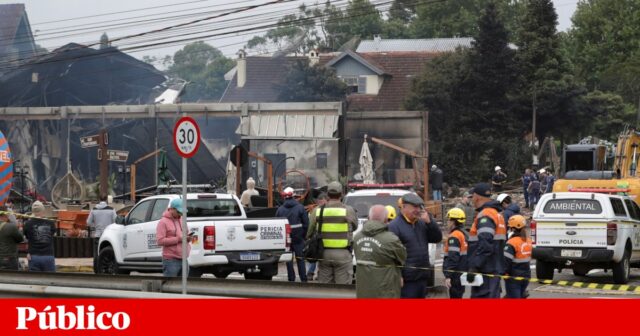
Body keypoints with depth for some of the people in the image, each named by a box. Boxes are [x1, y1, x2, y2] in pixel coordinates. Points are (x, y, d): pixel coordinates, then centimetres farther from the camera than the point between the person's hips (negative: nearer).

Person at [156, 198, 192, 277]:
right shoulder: (163, 222, -6)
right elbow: (160, 241, -15)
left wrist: (188, 238, 4)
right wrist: (178, 239, -20)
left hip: (183, 259, 8)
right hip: (171, 260, -8)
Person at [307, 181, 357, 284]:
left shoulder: (318, 211, 2)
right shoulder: (348, 210, -8)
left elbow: (310, 232, 5)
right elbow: (355, 226, 6)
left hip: (324, 254, 3)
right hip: (342, 254, -3)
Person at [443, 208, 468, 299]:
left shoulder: (454, 237, -14)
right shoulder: (465, 235, 16)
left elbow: (452, 258, -23)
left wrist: (448, 276, -24)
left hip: (456, 274, -10)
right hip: (463, 273, 10)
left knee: (455, 298, -8)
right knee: (458, 297, 17)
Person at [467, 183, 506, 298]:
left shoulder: (485, 215, -13)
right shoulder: (497, 214, 20)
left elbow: (485, 245, -25)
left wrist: (474, 267, -26)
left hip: (486, 270, -11)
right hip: (494, 269, 11)